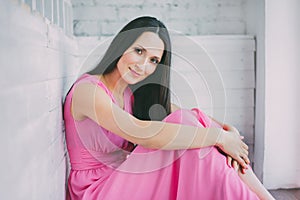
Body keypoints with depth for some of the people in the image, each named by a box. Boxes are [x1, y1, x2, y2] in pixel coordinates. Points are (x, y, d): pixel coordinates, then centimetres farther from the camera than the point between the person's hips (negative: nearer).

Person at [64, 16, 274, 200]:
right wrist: (220, 136, -28)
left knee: (188, 121, -14)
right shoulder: (88, 90, -19)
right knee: (184, 123, -23)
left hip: (126, 181, 7)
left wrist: (228, 130, -22)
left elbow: (193, 117, -2)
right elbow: (144, 134, -33)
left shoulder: (134, 92, 6)